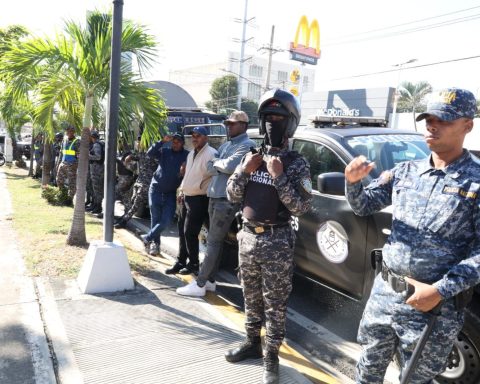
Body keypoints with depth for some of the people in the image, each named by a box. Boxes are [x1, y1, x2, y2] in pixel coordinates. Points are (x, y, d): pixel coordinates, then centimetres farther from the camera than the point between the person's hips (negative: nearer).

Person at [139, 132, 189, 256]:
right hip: (156, 189, 1)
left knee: (166, 220, -5)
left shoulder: (187, 155, -1)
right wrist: (162, 141, -19)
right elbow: (150, 153, -12)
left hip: (171, 193, -1)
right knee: (155, 218, 6)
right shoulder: (164, 151, 3)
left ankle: (148, 237, 15)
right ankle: (155, 243, 19)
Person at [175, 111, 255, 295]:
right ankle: (210, 280, 21)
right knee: (216, 240, 13)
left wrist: (216, 162, -4)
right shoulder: (225, 145, 19)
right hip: (214, 196, 9)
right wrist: (220, 165, -10)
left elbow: (230, 166, -23)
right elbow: (210, 167, 10)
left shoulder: (247, 145, -9)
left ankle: (200, 285, -1)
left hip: (227, 200, -8)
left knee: (213, 241, -6)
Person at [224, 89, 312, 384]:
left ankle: (272, 356, 18)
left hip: (277, 241, -5)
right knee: (252, 297, 17)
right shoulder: (253, 156, 7)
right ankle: (252, 343, 34)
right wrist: (244, 171, -9)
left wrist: (278, 177, -21)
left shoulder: (296, 163, -7)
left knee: (275, 302, 5)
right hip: (248, 236, 5)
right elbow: (232, 196, 6)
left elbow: (301, 207, -15)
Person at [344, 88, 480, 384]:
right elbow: (364, 207, 8)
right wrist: (354, 182, -13)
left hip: (435, 306, -4)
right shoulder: (406, 171, 4)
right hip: (384, 291, 4)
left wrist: (440, 290, -19)